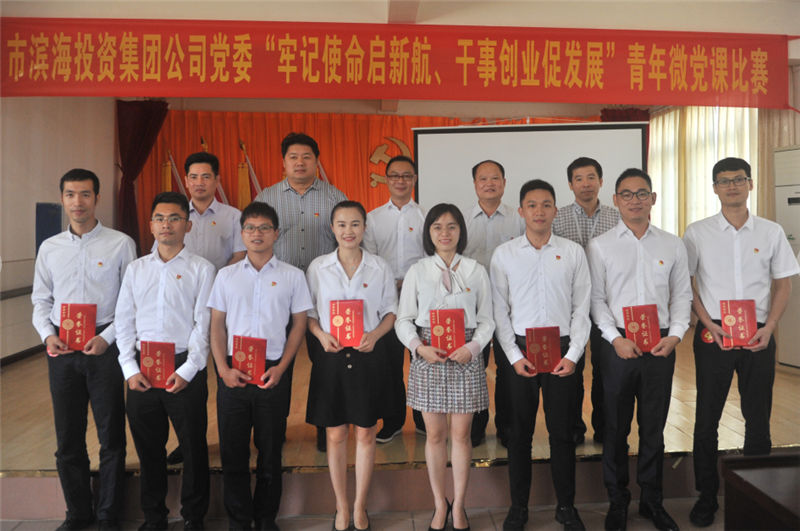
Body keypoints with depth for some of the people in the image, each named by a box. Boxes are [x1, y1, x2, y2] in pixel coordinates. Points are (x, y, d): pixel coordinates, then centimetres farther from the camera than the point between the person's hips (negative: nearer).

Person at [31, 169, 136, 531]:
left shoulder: (120, 244, -2)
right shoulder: (49, 248, 10)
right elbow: (40, 300, 14)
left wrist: (107, 338, -13)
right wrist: (47, 334, -3)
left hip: (105, 347, -3)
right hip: (61, 349, 4)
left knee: (111, 436, 5)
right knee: (68, 438, 12)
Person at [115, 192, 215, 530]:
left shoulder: (201, 269, 0)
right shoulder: (136, 269, 12)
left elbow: (203, 324, -6)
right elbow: (124, 322, 9)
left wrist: (187, 371, -14)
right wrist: (130, 370, -1)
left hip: (185, 368, -3)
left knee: (193, 445, 4)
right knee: (148, 446, 13)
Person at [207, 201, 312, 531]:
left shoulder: (292, 276, 4)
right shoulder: (227, 275, 8)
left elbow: (299, 325, 4)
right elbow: (217, 325, 8)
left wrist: (280, 368, -6)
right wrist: (223, 369, -4)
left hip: (273, 373, -1)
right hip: (233, 373, 1)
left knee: (270, 450, 7)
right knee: (233, 451, 7)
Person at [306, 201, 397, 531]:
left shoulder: (379, 267, 1)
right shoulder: (318, 267, 1)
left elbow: (391, 311, 7)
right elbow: (308, 312, 7)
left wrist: (375, 334, -11)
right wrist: (321, 335, -12)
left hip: (367, 356, 0)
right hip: (331, 356, 0)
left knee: (365, 433, 8)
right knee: (335, 434, 8)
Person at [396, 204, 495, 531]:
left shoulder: (475, 271, 5)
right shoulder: (417, 271, 5)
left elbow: (486, 319, 5)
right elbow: (404, 319, 3)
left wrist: (473, 346, -12)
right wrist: (419, 347, -13)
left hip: (465, 356, 0)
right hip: (428, 356, 0)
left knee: (461, 434, 6)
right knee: (434, 434, 8)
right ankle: (440, 504, 26)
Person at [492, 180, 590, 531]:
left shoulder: (573, 252, 3)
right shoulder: (504, 254, 2)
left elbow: (581, 308, 3)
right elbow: (499, 311, 1)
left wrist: (573, 355, -5)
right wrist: (514, 356, -6)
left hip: (562, 349, 0)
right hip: (520, 349, 0)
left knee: (562, 430, 8)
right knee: (520, 431, 8)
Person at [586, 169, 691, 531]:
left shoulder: (673, 245, 8)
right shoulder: (600, 246, 1)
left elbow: (682, 295, 10)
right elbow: (596, 298, -2)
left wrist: (675, 335, -4)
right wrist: (616, 339, -11)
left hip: (661, 345, 2)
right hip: (618, 345, -2)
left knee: (654, 426, 11)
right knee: (616, 426, 8)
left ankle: (652, 500, 29)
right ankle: (617, 501, 24)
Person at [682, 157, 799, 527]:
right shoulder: (697, 233, -1)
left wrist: (769, 327, -5)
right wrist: (709, 325, -9)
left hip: (758, 336, 2)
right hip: (713, 334, -1)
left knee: (758, 417, 10)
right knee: (707, 417, 5)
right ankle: (707, 495, 19)